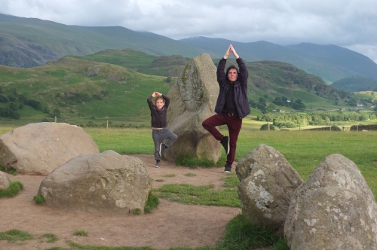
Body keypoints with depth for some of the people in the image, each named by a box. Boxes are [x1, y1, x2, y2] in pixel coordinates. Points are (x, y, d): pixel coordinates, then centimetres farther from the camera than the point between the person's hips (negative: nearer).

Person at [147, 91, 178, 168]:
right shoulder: (153, 109, -3)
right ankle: (158, 162, 17)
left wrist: (161, 95, -1)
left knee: (174, 137, -21)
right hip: (155, 131, -2)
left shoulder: (164, 109, 2)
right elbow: (148, 100, -14)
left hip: (164, 130, 2)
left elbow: (168, 100, -7)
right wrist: (153, 95, 1)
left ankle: (163, 146, -5)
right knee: (157, 147, 1)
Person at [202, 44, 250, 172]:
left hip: (236, 117, -2)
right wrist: (226, 56, -13)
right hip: (223, 114, 2)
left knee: (233, 143, 4)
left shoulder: (241, 84, 2)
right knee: (206, 123, -20)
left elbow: (244, 70, -10)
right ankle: (223, 139, -2)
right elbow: (219, 70, -7)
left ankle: (229, 164, 19)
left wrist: (236, 55, -12)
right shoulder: (224, 83, 5)